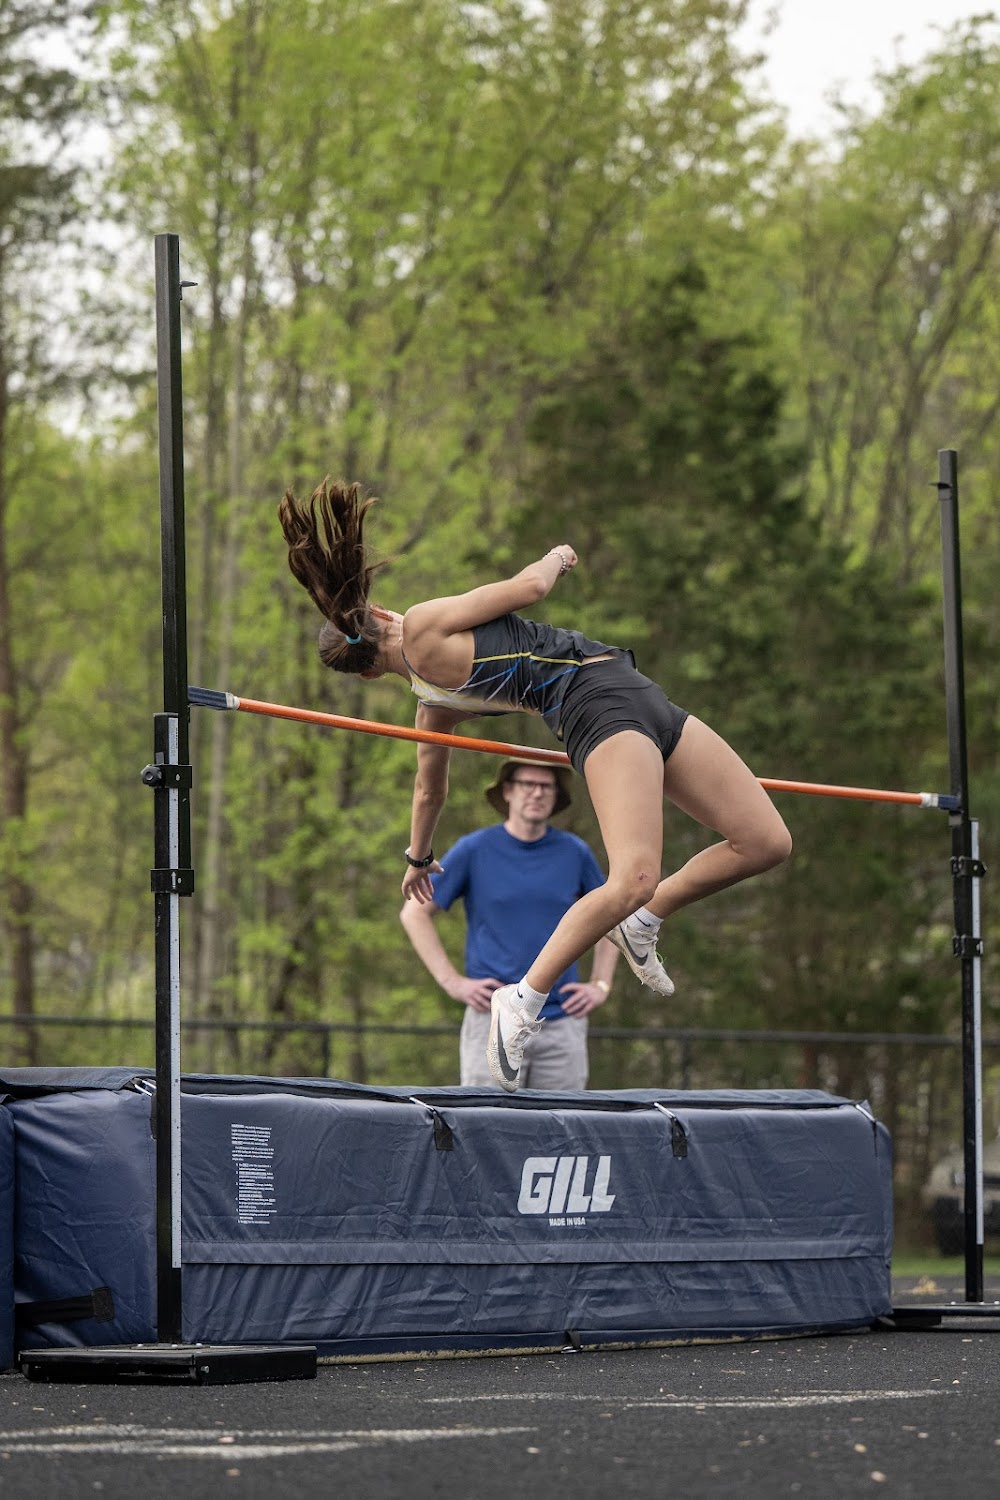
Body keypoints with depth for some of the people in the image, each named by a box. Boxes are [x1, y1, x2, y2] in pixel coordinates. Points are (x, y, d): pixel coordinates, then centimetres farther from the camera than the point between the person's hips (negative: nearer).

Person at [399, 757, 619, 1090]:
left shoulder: (574, 853, 8)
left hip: (563, 1022, 3)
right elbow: (415, 912, 4)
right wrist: (451, 981, -4)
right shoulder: (474, 850, 0)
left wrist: (600, 984, 10)